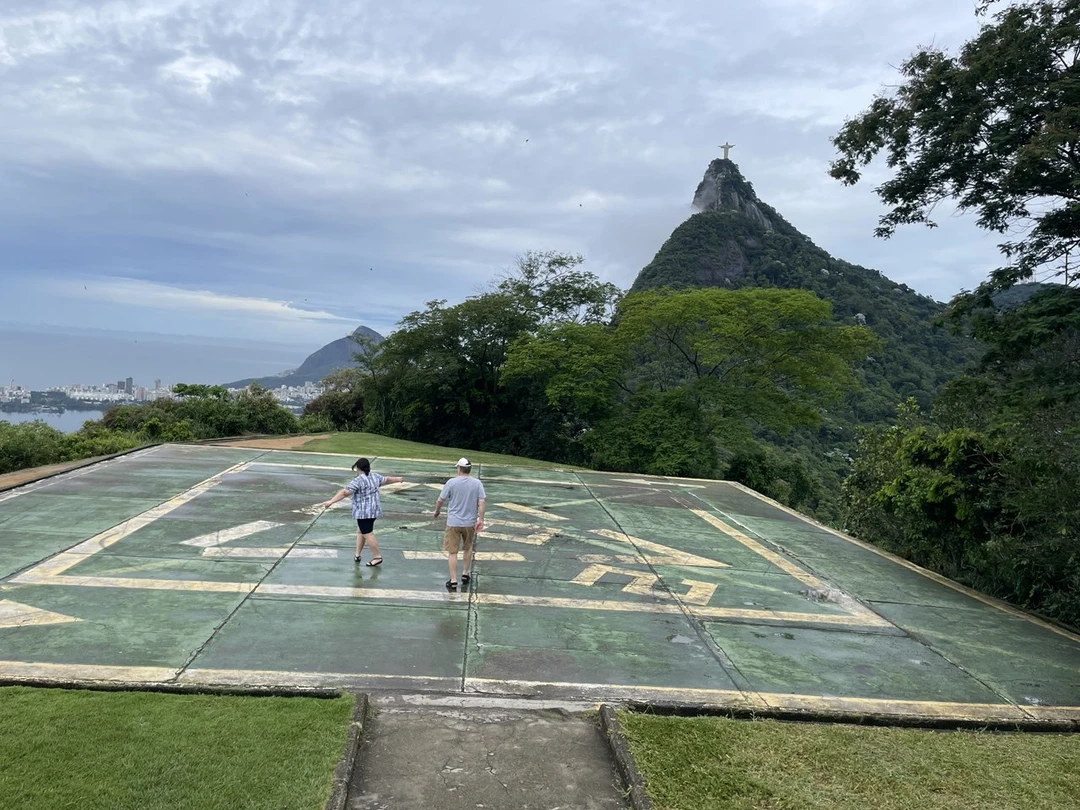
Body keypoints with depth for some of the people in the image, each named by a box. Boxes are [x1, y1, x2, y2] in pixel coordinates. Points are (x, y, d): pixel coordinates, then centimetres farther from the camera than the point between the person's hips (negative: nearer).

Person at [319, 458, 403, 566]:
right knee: (360, 531, 18)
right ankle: (357, 555, 22)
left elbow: (344, 493, -22)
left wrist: (331, 501, -25)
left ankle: (377, 557, 1)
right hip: (374, 510, 9)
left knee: (368, 534, -3)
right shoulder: (375, 476, 8)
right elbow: (387, 479, 25)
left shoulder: (358, 481, -15)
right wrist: (398, 479, 43)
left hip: (364, 512, -9)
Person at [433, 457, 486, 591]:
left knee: (452, 552, 4)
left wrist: (437, 511, 16)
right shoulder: (477, 483, -4)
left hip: (453, 522, -2)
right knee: (468, 548, 23)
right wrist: (480, 519, -4)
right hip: (470, 522, 2)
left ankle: (453, 581, 4)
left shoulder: (451, 482, -8)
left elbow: (440, 500, -3)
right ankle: (465, 574, 32)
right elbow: (481, 503, -9)